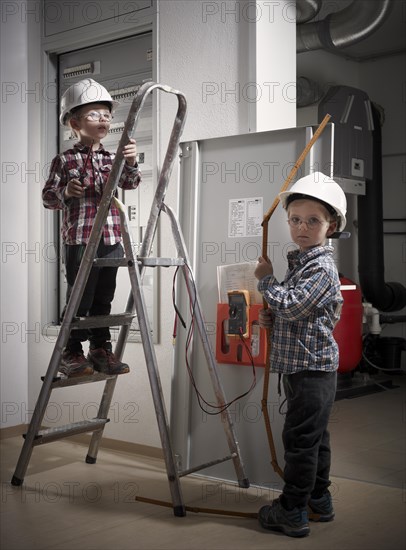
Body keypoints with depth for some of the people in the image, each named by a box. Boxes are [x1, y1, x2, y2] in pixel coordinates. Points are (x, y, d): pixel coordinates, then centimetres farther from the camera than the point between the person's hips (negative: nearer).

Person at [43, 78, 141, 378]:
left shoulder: (113, 159, 11)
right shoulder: (65, 161, 0)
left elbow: (131, 183, -3)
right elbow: (48, 196, 2)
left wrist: (131, 163, -22)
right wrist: (65, 192, -18)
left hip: (112, 240, 4)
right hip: (80, 240, -4)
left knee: (104, 298, 12)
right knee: (79, 298, 1)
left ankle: (101, 348, 23)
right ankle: (71, 353, 13)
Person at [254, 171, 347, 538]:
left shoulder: (322, 267, -16)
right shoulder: (301, 263, 15)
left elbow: (291, 305, -25)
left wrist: (267, 278, -11)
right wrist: (272, 321, 7)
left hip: (312, 368, -10)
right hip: (301, 367, 10)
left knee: (300, 438, -2)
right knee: (314, 436, 18)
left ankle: (292, 513, 8)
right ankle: (319, 501, 30)